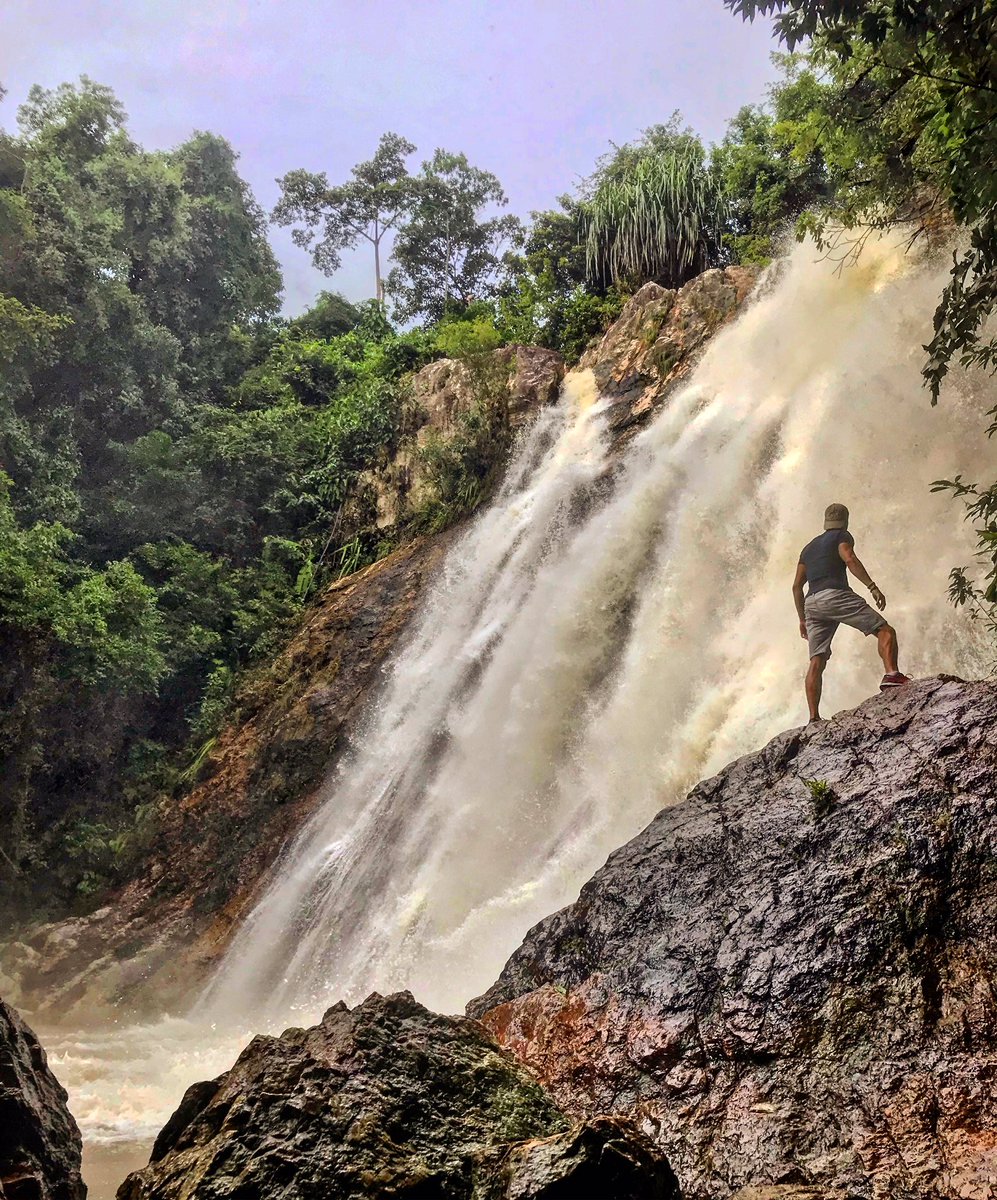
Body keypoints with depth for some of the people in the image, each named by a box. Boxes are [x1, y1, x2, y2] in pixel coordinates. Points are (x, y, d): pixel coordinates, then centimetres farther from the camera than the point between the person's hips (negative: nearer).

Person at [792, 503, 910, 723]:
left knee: (817, 662, 1)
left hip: (812, 603, 6)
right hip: (835, 594, -6)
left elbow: (797, 585, 26)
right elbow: (850, 559, -10)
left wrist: (802, 619, 28)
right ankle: (891, 675, -31)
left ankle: (814, 718, -8)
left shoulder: (809, 547, 31)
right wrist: (872, 587, -14)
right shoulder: (841, 536, 12)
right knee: (885, 631, -5)